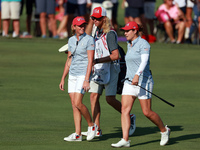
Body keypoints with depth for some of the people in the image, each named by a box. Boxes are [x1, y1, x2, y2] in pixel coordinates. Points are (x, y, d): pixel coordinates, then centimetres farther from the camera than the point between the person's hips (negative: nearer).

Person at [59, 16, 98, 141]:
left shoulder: (89, 40, -9)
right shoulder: (71, 40, 11)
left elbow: (90, 61, -14)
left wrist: (86, 80, -21)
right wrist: (63, 79, 16)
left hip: (83, 74, -7)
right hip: (72, 75, 7)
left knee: (77, 103, -15)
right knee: (74, 105, 3)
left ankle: (92, 125, 5)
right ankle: (77, 134, 4)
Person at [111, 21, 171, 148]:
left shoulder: (143, 44, -11)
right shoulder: (129, 45, 14)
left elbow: (144, 61, -25)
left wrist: (137, 75, -39)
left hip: (143, 81, -8)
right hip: (129, 82, 8)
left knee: (147, 112, -3)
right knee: (125, 110, -8)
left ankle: (164, 130, 22)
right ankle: (125, 140, -12)